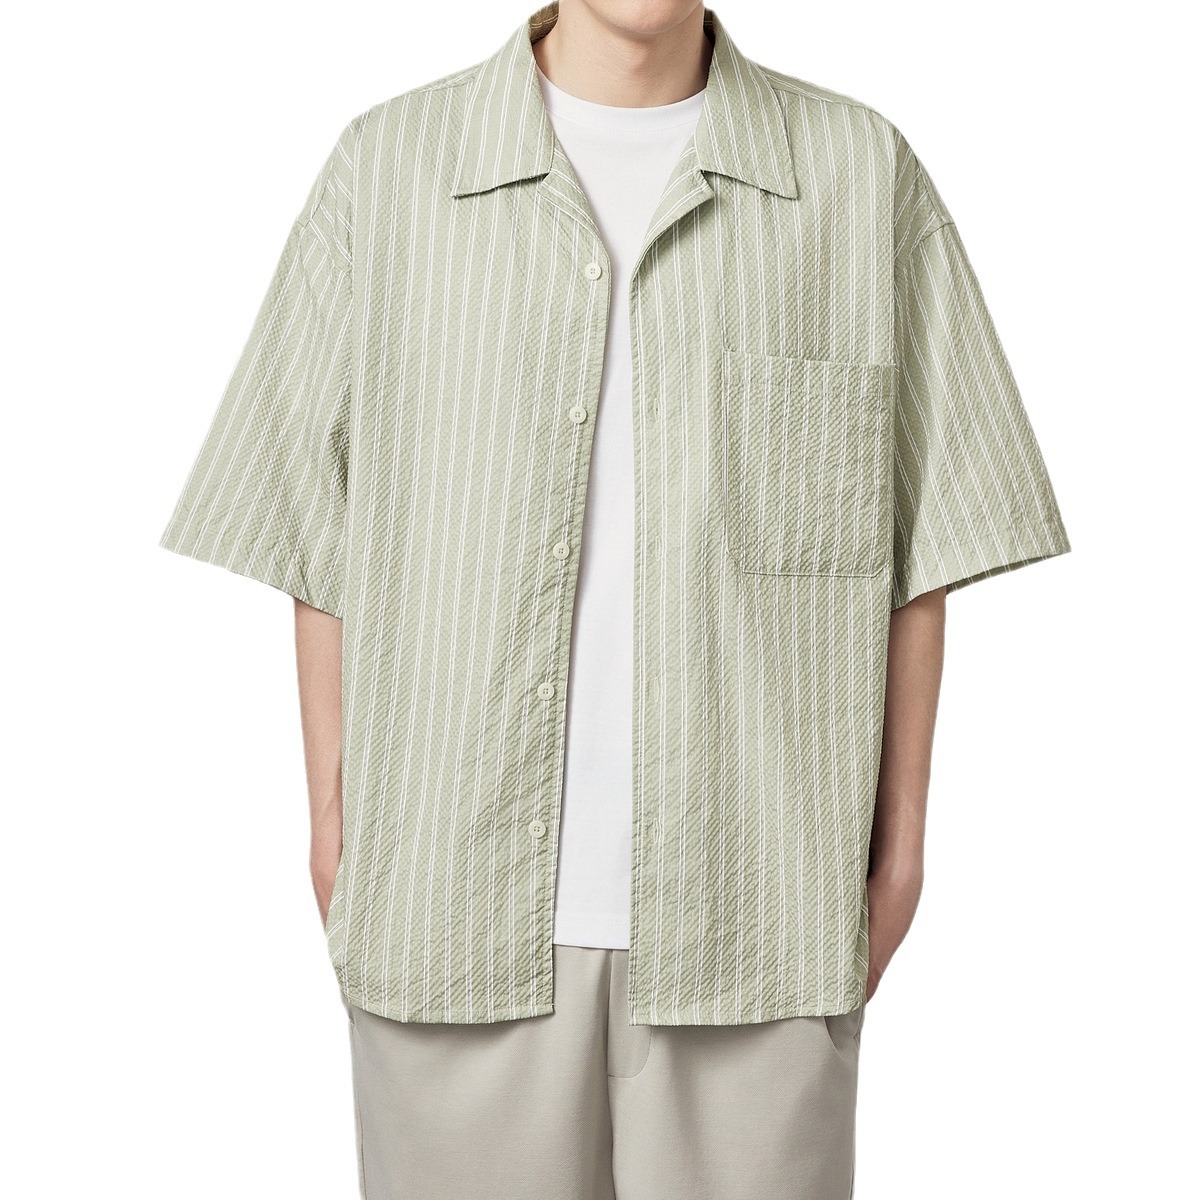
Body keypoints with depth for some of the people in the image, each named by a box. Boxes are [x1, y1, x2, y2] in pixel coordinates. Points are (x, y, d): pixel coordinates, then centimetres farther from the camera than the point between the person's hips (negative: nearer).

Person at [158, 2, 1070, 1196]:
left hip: (755, 903, 0)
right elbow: (325, 533, 4)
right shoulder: (388, 165, 1)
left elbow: (915, 537, 3)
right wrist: (334, 830, 4)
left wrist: (897, 842, 3)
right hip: (460, 895, 0)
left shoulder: (865, 173, 1)